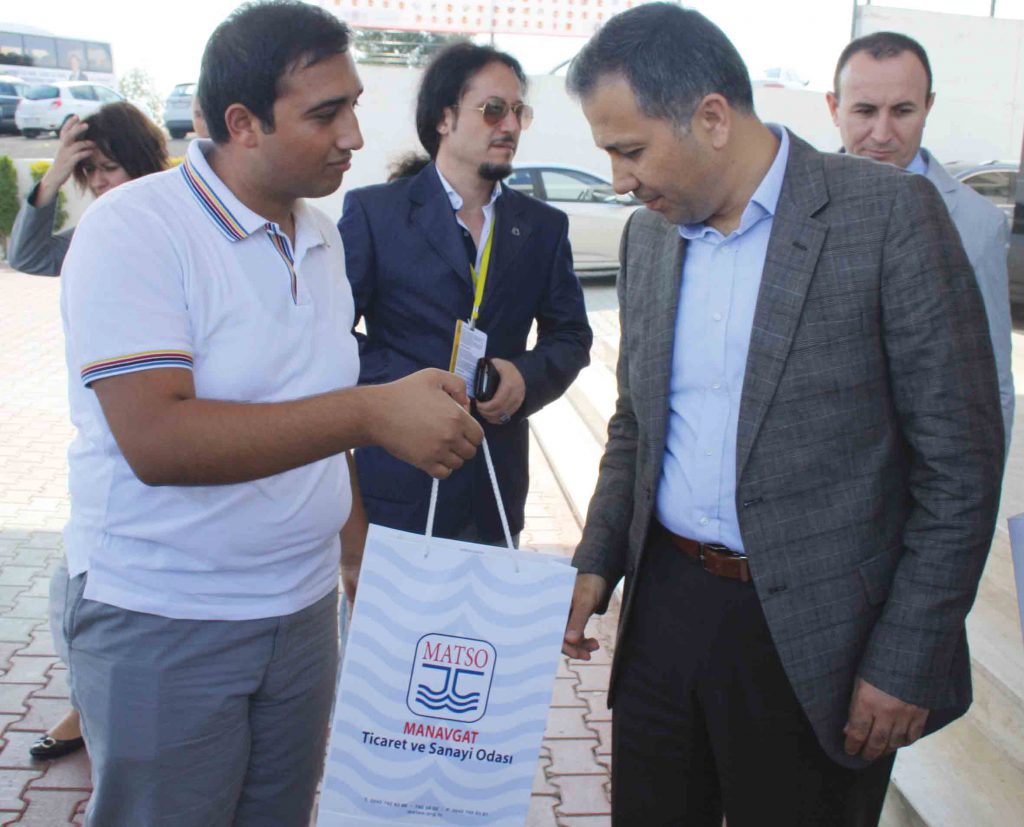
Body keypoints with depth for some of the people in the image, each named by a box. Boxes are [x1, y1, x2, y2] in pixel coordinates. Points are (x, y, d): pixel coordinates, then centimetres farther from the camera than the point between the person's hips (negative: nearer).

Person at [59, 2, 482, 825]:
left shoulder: (321, 236, 7)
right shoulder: (135, 229, -16)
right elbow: (155, 439, -27)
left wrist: (356, 537, 12)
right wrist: (372, 412, -33)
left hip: (306, 604, 6)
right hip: (165, 626, -6)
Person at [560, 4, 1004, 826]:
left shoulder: (890, 214, -12)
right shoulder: (648, 235, 6)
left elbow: (961, 458, -12)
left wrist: (907, 664, -12)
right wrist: (596, 563, 4)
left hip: (813, 633, -5)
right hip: (664, 605, 5)